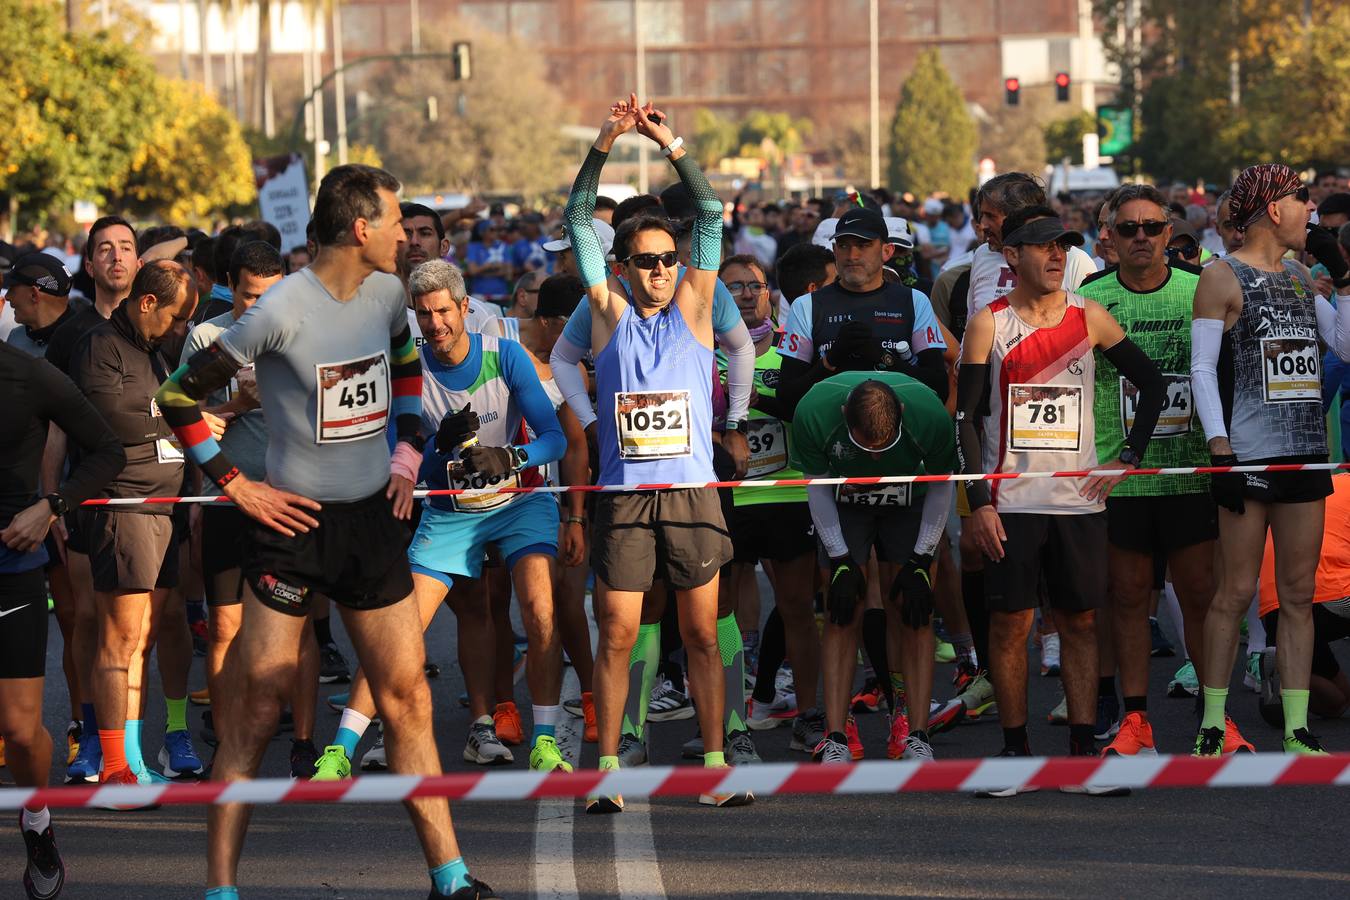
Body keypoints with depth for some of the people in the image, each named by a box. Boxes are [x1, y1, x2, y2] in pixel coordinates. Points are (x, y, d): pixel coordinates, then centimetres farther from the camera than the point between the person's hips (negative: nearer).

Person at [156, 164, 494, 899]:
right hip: (293, 524, -6)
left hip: (373, 519, 6)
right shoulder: (282, 311, -16)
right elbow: (179, 396, -10)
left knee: (406, 700, 6)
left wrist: (407, 452, 15)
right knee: (259, 709, -5)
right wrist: (236, 485, -10)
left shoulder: (386, 294, 3)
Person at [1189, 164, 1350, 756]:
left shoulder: (1299, 276, 16)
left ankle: (1296, 730, 8)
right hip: (1249, 454, -6)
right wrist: (1220, 450, -15)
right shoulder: (1223, 278, -3)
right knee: (1237, 591, -5)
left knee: (1299, 594, 6)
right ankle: (1211, 726, 3)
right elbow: (1202, 369, -7)